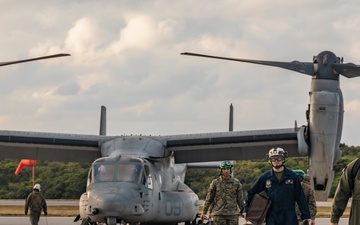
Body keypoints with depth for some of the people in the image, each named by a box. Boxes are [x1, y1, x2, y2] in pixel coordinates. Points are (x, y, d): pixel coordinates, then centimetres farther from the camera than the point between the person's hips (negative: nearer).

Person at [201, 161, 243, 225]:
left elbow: (240, 199, 12)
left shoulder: (236, 182, 6)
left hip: (233, 214, 1)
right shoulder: (215, 182, 2)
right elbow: (209, 198, 6)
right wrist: (204, 212, 5)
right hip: (219, 214, -1)